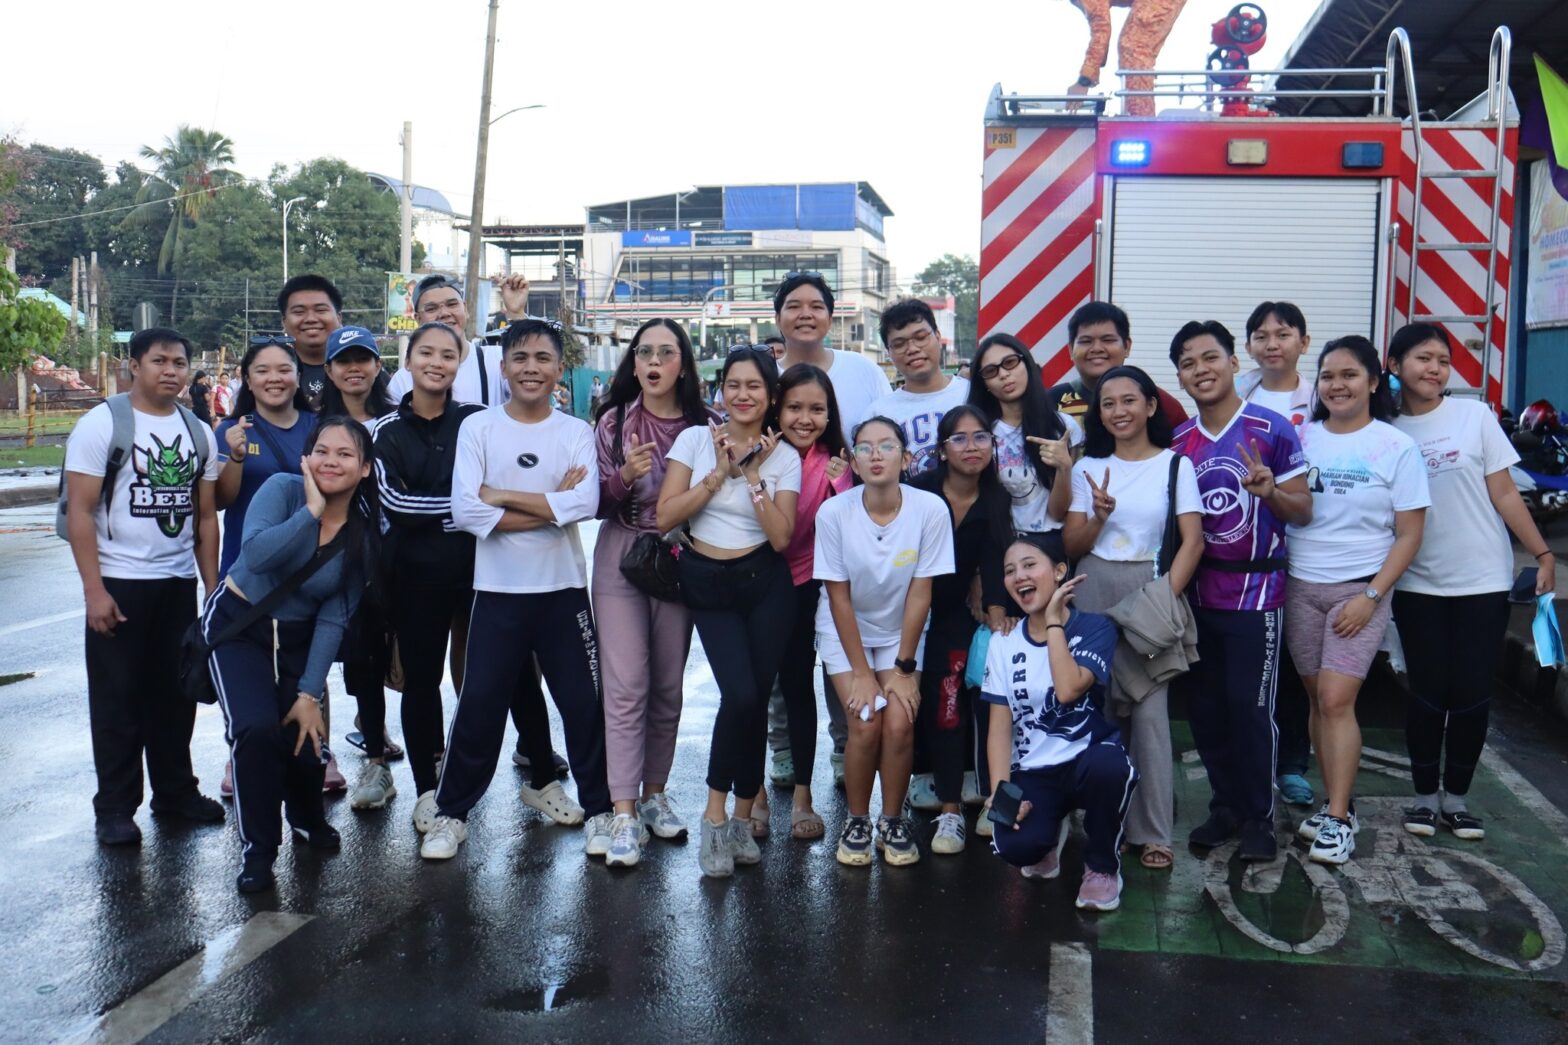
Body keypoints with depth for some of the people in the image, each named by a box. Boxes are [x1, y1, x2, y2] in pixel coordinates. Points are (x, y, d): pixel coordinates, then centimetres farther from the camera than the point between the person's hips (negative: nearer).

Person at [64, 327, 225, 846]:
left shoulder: (198, 432, 8)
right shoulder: (102, 423, -6)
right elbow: (79, 511, -10)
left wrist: (212, 586, 7)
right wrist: (93, 590, -16)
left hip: (179, 584, 4)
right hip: (119, 583, -4)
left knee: (176, 693, 12)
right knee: (117, 699, 4)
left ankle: (175, 791, 25)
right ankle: (115, 807, 14)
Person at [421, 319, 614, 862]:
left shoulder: (576, 432, 1)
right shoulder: (477, 428, -1)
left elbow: (586, 503, -17)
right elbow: (465, 511, -13)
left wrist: (502, 497, -16)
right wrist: (551, 508, -15)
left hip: (563, 590, 1)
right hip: (498, 591, 0)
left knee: (584, 704, 7)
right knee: (478, 707, 6)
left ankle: (599, 809, 24)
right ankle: (451, 812, 23)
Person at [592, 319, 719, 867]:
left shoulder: (705, 425, 3)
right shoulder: (614, 421, 1)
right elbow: (595, 502, 1)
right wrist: (625, 477, -18)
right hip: (621, 560, -1)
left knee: (668, 686, 9)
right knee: (627, 686, -6)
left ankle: (654, 794, 24)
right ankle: (625, 814, -3)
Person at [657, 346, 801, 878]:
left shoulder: (783, 456, 1)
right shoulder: (695, 439, 0)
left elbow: (781, 538, -8)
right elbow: (665, 516, -8)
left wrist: (753, 475, -12)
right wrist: (719, 474, -12)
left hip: (765, 584, 1)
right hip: (707, 584, -1)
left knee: (756, 699, 1)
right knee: (740, 695, -15)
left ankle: (741, 817, 20)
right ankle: (716, 816, 4)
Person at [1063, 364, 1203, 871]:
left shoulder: (1175, 464, 2)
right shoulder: (1089, 467, 10)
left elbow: (1193, 540, -4)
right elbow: (1072, 545, 7)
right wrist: (1099, 515, -12)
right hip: (1093, 592, 3)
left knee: (1148, 707, -7)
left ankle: (1153, 831, 2)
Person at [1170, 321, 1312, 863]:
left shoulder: (1273, 429, -8)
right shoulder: (1178, 441, 7)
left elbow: (1303, 512, -6)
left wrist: (1270, 491, -26)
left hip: (1255, 590, -5)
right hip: (1197, 591, 5)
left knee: (1249, 707, -2)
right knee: (1203, 706, 10)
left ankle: (1259, 817, 14)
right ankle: (1226, 804, 26)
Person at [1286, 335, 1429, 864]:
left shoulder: (1396, 447, -2)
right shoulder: (1301, 437, 5)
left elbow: (1409, 534, -3)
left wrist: (1372, 596, -11)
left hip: (1359, 589, -3)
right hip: (1300, 585, 3)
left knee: (1335, 699, -10)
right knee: (1319, 699, 7)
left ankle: (1340, 819, 0)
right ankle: (1336, 802, 21)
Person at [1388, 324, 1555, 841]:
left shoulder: (1474, 415, -2)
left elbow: (1504, 493, 0)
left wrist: (1542, 553, -3)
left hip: (1482, 581, 0)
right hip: (1418, 584, 0)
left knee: (1471, 692, 3)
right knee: (1428, 692, 5)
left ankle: (1455, 796, 20)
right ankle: (1424, 795, 21)